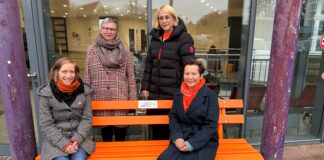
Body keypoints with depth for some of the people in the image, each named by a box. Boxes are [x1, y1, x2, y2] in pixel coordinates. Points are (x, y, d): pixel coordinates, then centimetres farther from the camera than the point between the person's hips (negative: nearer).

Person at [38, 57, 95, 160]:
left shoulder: (83, 90, -3)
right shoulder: (46, 93, -7)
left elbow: (87, 119, 0)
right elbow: (46, 125, -6)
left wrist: (77, 139, -13)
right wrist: (64, 144, -14)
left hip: (79, 138, 1)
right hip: (55, 140, -1)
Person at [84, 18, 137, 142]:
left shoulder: (124, 51, 3)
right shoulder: (92, 51, 3)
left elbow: (131, 76, 1)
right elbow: (87, 77, 4)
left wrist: (133, 99, -2)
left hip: (120, 98, 0)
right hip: (100, 98, 1)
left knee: (120, 126, 7)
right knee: (105, 126, 14)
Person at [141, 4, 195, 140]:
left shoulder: (184, 38, -7)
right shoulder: (155, 37, 11)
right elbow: (149, 64, 13)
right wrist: (145, 86, 8)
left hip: (174, 94, -5)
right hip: (155, 92, 6)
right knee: (156, 128, 17)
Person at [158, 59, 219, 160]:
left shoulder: (210, 95, -7)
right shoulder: (178, 94, 6)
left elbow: (211, 125, -9)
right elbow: (173, 117, 9)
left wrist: (192, 144, -17)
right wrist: (177, 137, -9)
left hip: (204, 141, -2)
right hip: (182, 139, 3)